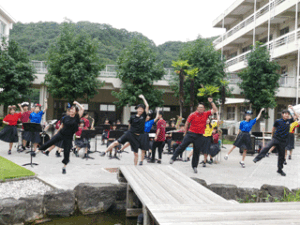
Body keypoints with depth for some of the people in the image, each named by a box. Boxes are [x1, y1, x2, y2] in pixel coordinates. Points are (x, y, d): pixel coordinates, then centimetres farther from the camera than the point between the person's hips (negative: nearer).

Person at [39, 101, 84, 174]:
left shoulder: (77, 118, -6)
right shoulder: (65, 118, 2)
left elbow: (82, 109, -15)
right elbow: (61, 126, 13)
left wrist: (76, 103, -5)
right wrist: (57, 132, 16)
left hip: (69, 137, -2)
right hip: (61, 134, 2)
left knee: (66, 152, 2)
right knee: (50, 142, -9)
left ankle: (64, 167, 17)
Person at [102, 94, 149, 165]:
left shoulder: (143, 116, 0)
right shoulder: (132, 117, 1)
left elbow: (147, 106, -5)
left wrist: (143, 98, 0)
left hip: (137, 136, 0)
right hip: (130, 133, 0)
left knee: (136, 153, 5)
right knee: (117, 142, -9)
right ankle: (105, 152, 4)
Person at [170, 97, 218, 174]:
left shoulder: (206, 114, 6)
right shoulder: (193, 115, -3)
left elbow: (215, 110, 11)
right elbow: (187, 123, 4)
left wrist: (211, 102, 2)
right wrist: (185, 132, 7)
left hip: (199, 136, 2)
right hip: (191, 134, -2)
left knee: (197, 151, 6)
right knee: (182, 146, -7)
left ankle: (194, 166, 17)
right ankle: (173, 158, 4)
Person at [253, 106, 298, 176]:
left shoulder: (289, 121, 5)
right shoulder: (278, 121, -4)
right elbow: (273, 129, 9)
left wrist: (292, 109, 1)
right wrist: (272, 136, 15)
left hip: (283, 141, 3)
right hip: (275, 138, -3)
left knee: (281, 155, 10)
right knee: (267, 147, -28)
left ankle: (280, 169, 25)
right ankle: (257, 158, -23)